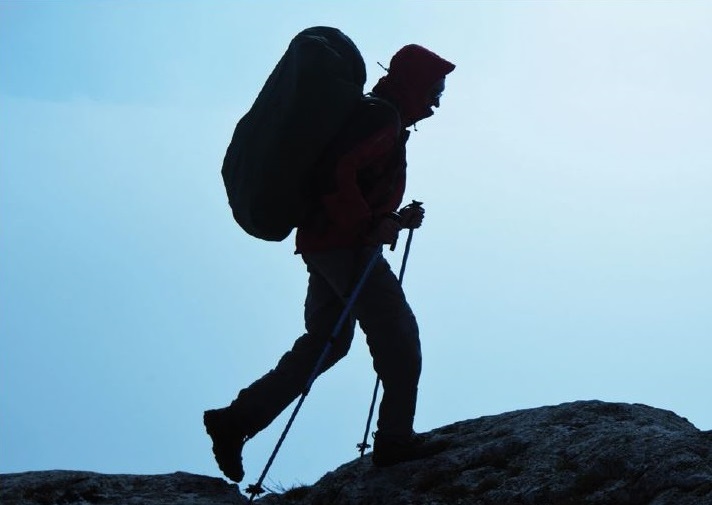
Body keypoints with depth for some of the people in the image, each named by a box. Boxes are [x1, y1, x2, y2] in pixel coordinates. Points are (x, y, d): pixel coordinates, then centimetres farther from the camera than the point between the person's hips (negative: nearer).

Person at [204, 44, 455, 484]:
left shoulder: (376, 117, 24)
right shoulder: (382, 118, -9)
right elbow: (337, 175, -23)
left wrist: (395, 219, 13)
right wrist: (369, 227, -19)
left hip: (321, 241, 10)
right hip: (345, 244, -10)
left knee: (327, 342, 12)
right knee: (397, 332, -4)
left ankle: (235, 421, 11)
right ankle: (396, 439, -2)